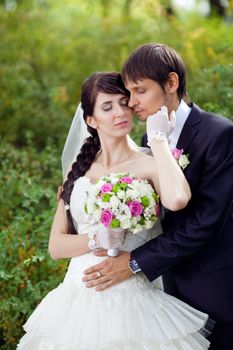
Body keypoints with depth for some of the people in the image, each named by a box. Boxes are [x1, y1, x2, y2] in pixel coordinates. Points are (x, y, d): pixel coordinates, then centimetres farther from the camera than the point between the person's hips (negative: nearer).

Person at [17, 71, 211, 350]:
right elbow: (56, 245, 4)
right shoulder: (80, 169, 7)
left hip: (130, 302, -4)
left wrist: (158, 139, -19)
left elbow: (177, 200, -31)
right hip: (78, 300, 4)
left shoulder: (148, 165, -7)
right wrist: (98, 239, -15)